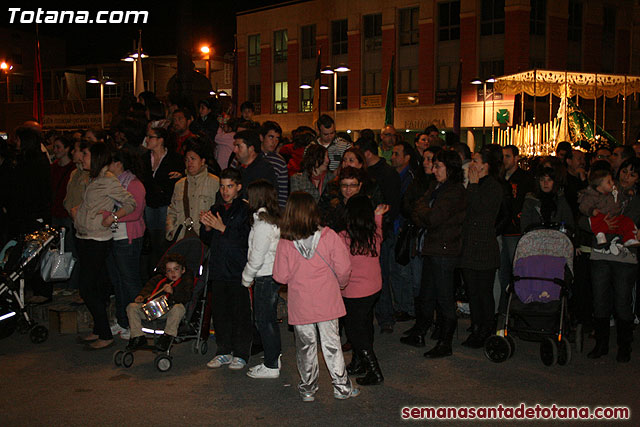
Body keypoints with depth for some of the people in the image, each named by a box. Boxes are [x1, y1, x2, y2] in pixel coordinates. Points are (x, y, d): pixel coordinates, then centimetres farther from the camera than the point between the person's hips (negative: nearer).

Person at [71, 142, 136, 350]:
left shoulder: (108, 181, -13)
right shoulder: (93, 179, 14)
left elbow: (130, 203, -14)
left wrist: (113, 217, -23)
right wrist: (77, 209, 10)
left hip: (97, 241, -9)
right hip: (84, 238, 9)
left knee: (87, 289, -8)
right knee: (96, 287, 14)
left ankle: (106, 336, 0)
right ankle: (98, 331, 22)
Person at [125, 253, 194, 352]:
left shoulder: (187, 282, 6)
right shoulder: (159, 279, 22)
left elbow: (186, 297, -9)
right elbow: (149, 287, 18)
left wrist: (172, 292, -24)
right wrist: (141, 296, -4)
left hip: (169, 309, -5)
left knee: (178, 308, -39)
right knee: (132, 307, -7)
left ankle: (168, 336, -24)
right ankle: (138, 337, -4)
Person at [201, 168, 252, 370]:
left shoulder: (245, 210, -6)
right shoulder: (216, 209, 13)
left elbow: (246, 240, -16)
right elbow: (208, 240, 17)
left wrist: (223, 228, -20)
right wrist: (206, 227, -3)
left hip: (238, 270, -6)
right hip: (218, 269, 6)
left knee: (240, 312, 0)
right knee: (220, 312, 10)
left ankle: (241, 354, 12)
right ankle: (224, 352, 22)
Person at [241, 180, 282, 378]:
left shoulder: (262, 223, -19)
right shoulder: (275, 219, 8)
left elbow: (257, 257, -19)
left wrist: (247, 278, -5)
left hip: (265, 278, -9)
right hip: (275, 274, 9)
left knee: (264, 321, 0)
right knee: (270, 318, 18)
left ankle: (271, 366, 7)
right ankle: (275, 358, 28)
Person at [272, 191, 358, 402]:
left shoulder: (285, 244, -12)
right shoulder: (329, 236, -12)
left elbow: (281, 276, -8)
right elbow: (343, 268, -9)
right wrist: (340, 284, 11)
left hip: (300, 305, 0)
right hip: (327, 303, 0)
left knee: (305, 346, 14)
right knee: (332, 344, 12)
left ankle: (308, 388, 24)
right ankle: (342, 387, 20)